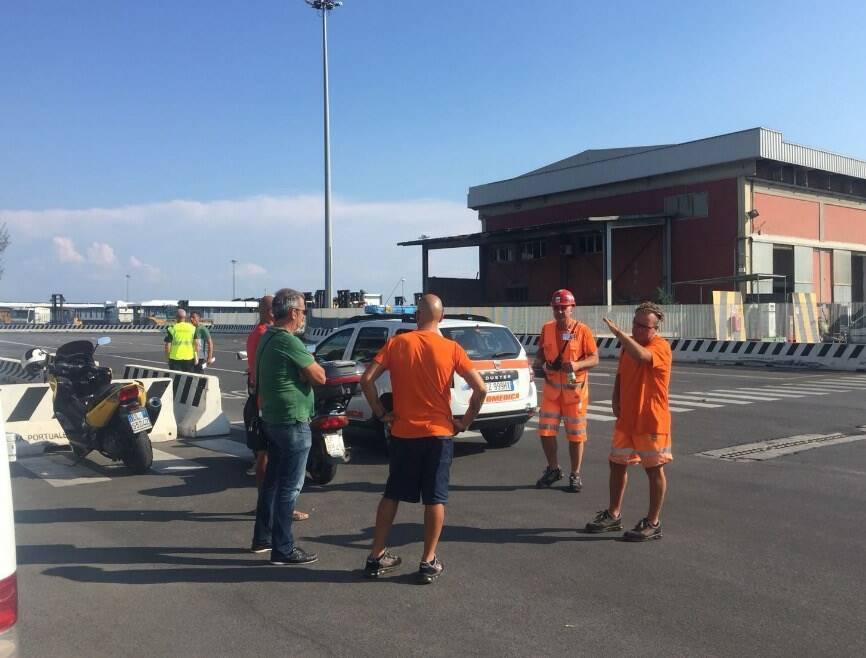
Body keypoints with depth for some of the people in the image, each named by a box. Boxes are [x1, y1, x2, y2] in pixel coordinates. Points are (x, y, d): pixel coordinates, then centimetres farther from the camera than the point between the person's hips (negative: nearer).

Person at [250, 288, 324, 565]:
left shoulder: (267, 338, 10)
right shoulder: (289, 342, -20)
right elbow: (319, 377, -18)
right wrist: (312, 364, 2)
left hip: (272, 419, 10)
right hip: (292, 422, -10)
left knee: (272, 480, 18)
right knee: (289, 487, -3)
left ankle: (262, 538, 27)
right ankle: (283, 549, 3)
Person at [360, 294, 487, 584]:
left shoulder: (397, 343, -2)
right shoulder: (451, 348, -4)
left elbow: (366, 380, -10)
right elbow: (480, 389, -10)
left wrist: (381, 413, 0)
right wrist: (465, 421, 0)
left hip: (403, 433, 1)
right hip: (439, 433, -1)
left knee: (392, 495, 14)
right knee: (435, 498, 7)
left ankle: (376, 557, 21)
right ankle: (429, 562, 11)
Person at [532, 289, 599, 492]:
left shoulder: (582, 330, -7)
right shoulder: (547, 329, 5)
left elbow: (594, 359, -8)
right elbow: (541, 352, 18)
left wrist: (577, 365, -26)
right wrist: (538, 363, -3)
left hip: (575, 389, -4)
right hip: (551, 388, 4)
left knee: (576, 435, 5)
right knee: (545, 431, 4)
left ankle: (575, 475, 18)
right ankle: (553, 469, 25)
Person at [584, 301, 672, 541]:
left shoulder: (661, 347, -16)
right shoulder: (628, 344, 8)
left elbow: (641, 355, -39)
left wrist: (617, 332, -37)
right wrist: (616, 399, 3)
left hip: (651, 421, -8)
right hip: (626, 419, 8)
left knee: (654, 470, 4)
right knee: (617, 464, 14)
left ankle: (653, 523, 15)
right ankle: (614, 515, 29)